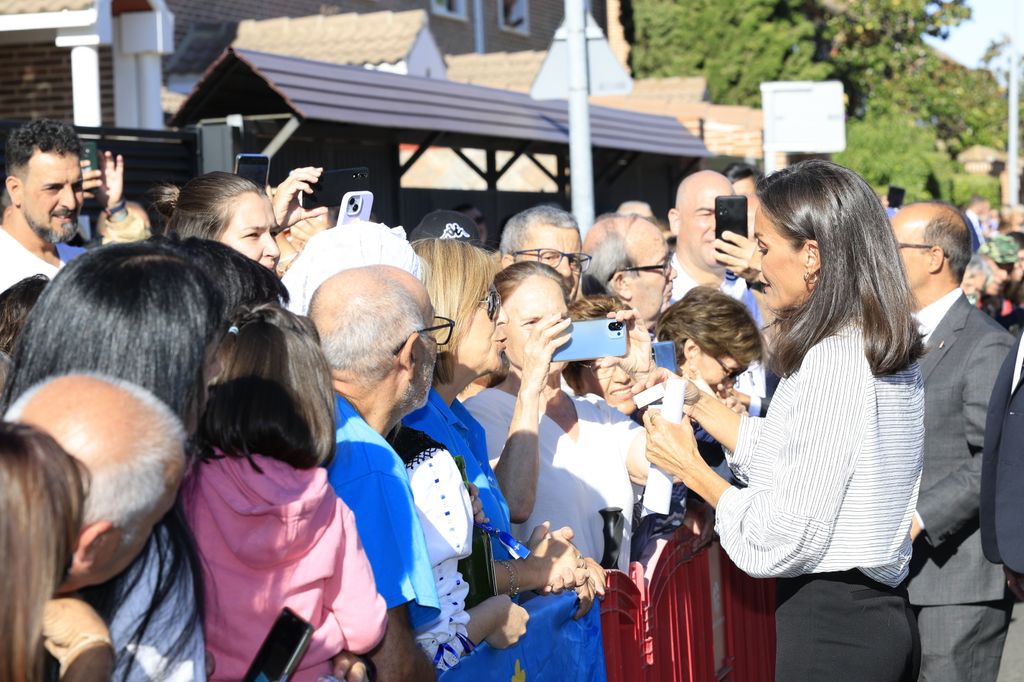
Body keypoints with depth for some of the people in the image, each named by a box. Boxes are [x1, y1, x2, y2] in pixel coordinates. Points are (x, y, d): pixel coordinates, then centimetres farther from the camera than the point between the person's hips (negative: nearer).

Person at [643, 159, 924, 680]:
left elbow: (777, 543, -19)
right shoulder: (893, 355, 8)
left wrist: (692, 470, -6)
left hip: (827, 634, -9)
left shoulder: (830, 364, -20)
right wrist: (699, 404, 14)